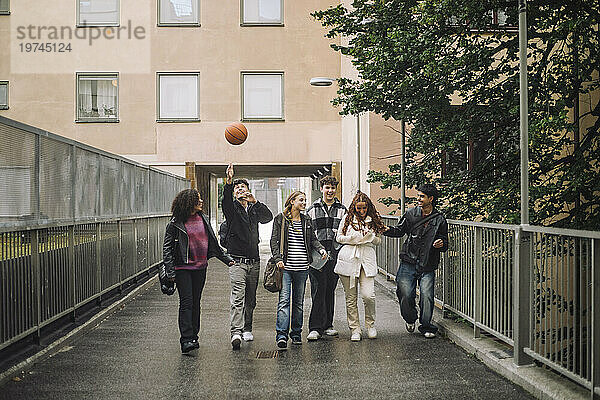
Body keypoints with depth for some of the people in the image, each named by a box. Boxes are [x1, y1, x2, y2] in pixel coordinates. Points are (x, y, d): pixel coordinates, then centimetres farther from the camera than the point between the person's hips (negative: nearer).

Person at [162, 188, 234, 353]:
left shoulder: (203, 219, 10)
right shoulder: (175, 223, -5)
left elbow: (213, 242, 18)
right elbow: (167, 248, -4)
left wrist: (226, 259, 15)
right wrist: (170, 271, -11)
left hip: (200, 267, 5)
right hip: (183, 268, -5)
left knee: (196, 302, 9)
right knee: (186, 302, -10)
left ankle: (194, 336, 17)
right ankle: (186, 340, -11)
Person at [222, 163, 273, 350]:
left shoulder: (254, 209, 14)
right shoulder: (232, 208, 4)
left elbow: (268, 217, -3)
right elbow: (226, 200, -19)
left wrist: (255, 201, -16)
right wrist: (229, 182, -38)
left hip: (254, 262, 4)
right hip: (237, 260, -4)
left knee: (250, 299, 12)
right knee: (238, 297, -16)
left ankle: (247, 329, 26)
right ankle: (236, 332, -22)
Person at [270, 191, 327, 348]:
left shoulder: (307, 221, 13)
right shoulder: (280, 219, 2)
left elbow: (313, 239, 10)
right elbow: (274, 240, -2)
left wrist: (321, 249, -10)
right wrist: (278, 258, -15)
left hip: (302, 268, 4)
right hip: (285, 267, -4)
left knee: (299, 302, 10)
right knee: (284, 300, -11)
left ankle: (296, 333, 20)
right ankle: (281, 334, -12)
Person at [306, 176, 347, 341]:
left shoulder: (342, 210, 10)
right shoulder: (312, 210, 6)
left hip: (334, 256, 2)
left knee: (330, 290, 10)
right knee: (318, 289, -8)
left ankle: (327, 325, 20)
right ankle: (315, 328, -7)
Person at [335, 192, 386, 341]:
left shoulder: (373, 220, 10)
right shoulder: (347, 218, 8)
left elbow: (378, 240, 16)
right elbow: (339, 237, 10)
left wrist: (371, 237, -5)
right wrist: (352, 238, -7)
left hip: (367, 260, 0)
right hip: (348, 260, 0)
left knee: (368, 295, -12)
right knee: (351, 297, 3)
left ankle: (370, 323, 13)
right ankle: (354, 329, 14)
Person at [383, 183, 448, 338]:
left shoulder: (439, 220, 4)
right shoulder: (411, 214, 6)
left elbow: (445, 244, 10)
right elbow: (400, 231, 14)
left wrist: (441, 244, -12)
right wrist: (387, 230, -3)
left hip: (428, 266, -1)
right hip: (409, 263, 1)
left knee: (426, 296, -9)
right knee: (405, 294, -5)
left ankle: (426, 327, 10)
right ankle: (410, 319, 24)